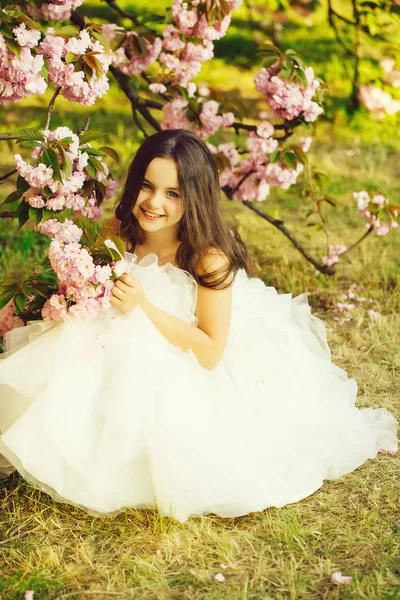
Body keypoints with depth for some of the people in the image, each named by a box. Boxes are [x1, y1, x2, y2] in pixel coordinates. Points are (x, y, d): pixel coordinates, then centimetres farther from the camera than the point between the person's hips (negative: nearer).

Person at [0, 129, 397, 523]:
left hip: (193, 376, -6)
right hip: (131, 361, 6)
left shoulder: (210, 257, -26)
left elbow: (210, 353, -25)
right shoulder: (120, 235, -10)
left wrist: (143, 308, -33)